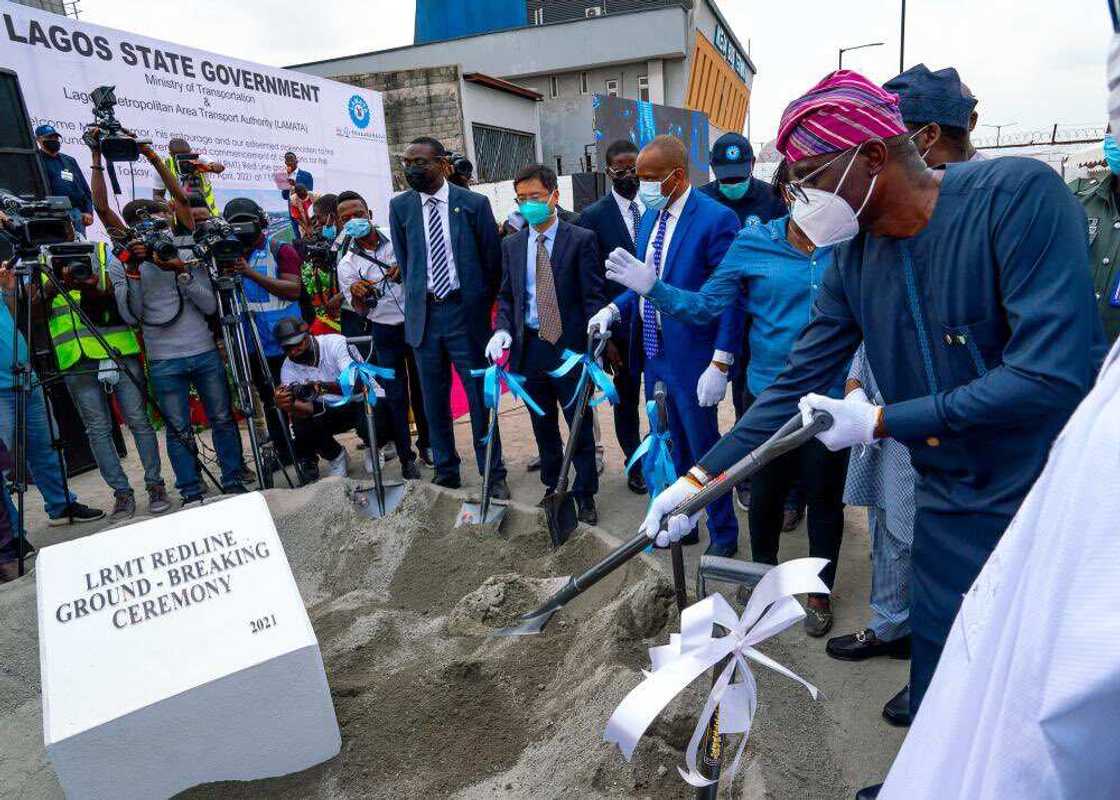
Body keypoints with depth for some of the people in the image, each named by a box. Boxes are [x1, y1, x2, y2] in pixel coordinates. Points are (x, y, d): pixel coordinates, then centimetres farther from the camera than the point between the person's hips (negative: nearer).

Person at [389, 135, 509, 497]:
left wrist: (481, 304, 6)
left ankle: (494, 475, 15)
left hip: (466, 311, -3)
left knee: (480, 398, 2)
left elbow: (493, 258, 4)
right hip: (424, 314, 3)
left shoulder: (474, 203, -2)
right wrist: (417, 298, 9)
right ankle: (446, 473, 24)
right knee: (434, 400, 10)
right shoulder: (400, 206, 5)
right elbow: (403, 260, 13)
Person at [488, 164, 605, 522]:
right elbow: (506, 296, 13)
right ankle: (553, 486, 33)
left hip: (570, 347, -4)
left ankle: (585, 495, 20)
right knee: (543, 426, 16)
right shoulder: (511, 245, 9)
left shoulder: (581, 239, -5)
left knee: (580, 426, 6)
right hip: (528, 347, 4)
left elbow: (593, 297, -7)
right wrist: (502, 330, -6)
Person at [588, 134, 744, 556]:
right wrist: (614, 309, 0)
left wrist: (720, 363, -20)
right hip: (654, 354, 7)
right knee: (671, 448, 19)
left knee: (704, 448, 6)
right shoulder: (650, 217, 9)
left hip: (692, 359, -7)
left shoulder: (715, 219, -15)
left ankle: (723, 534, 27)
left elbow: (730, 297, -16)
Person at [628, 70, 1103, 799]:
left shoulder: (1018, 193, -19)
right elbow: (796, 388, 0)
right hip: (952, 506, 5)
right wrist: (699, 479, -4)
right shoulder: (852, 261, -2)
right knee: (938, 677, 18)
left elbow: (1053, 370, -27)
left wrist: (878, 422, -23)